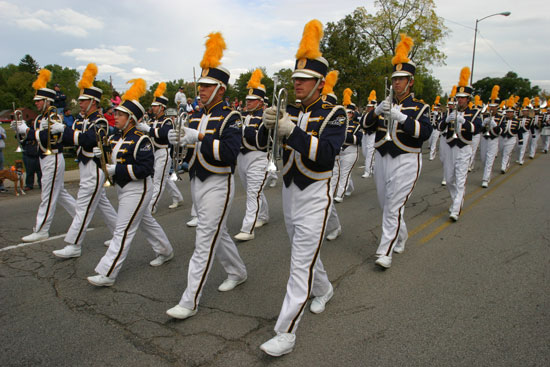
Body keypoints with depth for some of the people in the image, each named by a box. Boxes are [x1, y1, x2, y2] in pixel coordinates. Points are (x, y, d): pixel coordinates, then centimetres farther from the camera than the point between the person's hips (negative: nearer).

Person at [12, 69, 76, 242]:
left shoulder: (54, 116, -14)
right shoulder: (40, 117, 14)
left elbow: (46, 136, -25)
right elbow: (32, 136, 11)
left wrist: (26, 130, -21)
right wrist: (20, 129, -5)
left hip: (53, 159, -10)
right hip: (45, 158, 10)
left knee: (47, 195, -3)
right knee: (59, 192, 16)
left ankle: (41, 231, 4)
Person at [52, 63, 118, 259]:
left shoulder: (99, 122, -15)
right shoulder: (81, 118, 12)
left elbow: (87, 139, -32)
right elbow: (71, 138, 7)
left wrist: (65, 131, -32)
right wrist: (63, 133, -12)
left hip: (94, 170, -9)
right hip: (85, 167, 9)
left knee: (83, 208, -4)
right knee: (102, 202, 17)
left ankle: (73, 246, 4)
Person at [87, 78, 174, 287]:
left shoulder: (140, 140, -19)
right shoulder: (117, 137, 7)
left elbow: (146, 168, -25)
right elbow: (117, 157, 17)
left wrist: (116, 170, -26)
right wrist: (103, 155, -5)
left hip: (137, 190, -9)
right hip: (122, 187, 9)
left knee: (123, 231, -5)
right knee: (146, 222, 21)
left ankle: (107, 274, 2)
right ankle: (165, 251, 39)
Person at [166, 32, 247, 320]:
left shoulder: (230, 118, -11)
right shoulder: (196, 116, 11)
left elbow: (230, 151, -25)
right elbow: (190, 148, 9)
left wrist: (200, 137, -28)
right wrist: (177, 139, -12)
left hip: (217, 185, -8)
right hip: (196, 181, 8)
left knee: (205, 242, -4)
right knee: (217, 234, 20)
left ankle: (190, 302, 4)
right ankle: (238, 272, 41)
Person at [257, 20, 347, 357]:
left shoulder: (334, 114, -9)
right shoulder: (290, 112, 4)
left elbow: (326, 153, -25)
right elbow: (264, 145, -4)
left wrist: (294, 132, -35)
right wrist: (268, 125, -25)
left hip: (315, 195, -6)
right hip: (290, 191, 6)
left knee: (301, 264, -5)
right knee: (305, 251, 23)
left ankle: (286, 334, 3)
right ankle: (324, 289, 50)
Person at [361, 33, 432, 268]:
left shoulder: (419, 107, -1)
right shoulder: (384, 105, 12)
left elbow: (425, 132, -17)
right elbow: (365, 125, 0)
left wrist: (401, 117, -27)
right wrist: (376, 111, -19)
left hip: (405, 162, -5)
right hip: (382, 160, 5)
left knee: (394, 208, -9)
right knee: (386, 205, 15)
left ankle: (385, 252, -2)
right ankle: (400, 237, 38)